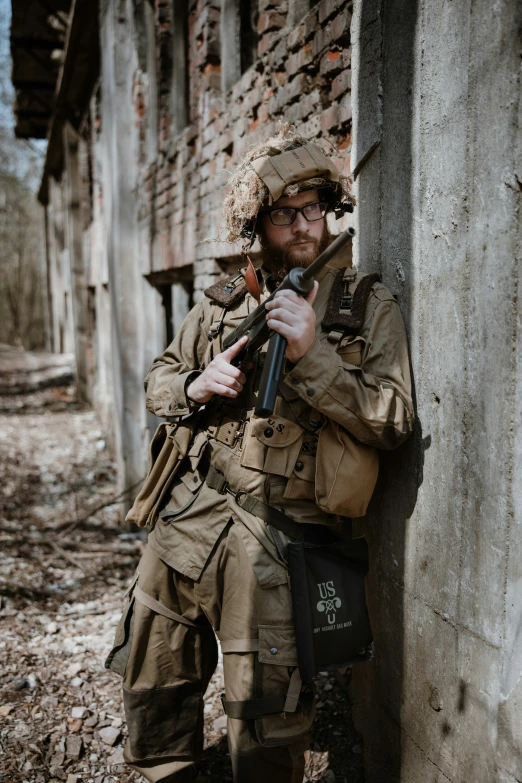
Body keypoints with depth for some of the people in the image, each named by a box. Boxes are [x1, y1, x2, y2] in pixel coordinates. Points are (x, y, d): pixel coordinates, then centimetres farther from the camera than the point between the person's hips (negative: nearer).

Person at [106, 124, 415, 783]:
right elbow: (158, 381, 16)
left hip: (277, 547, -4)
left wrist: (312, 354, -21)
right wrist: (196, 386, -7)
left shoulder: (370, 307, -3)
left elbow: (393, 420, -11)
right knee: (154, 686, 20)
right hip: (188, 520, 5)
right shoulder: (223, 302, 8)